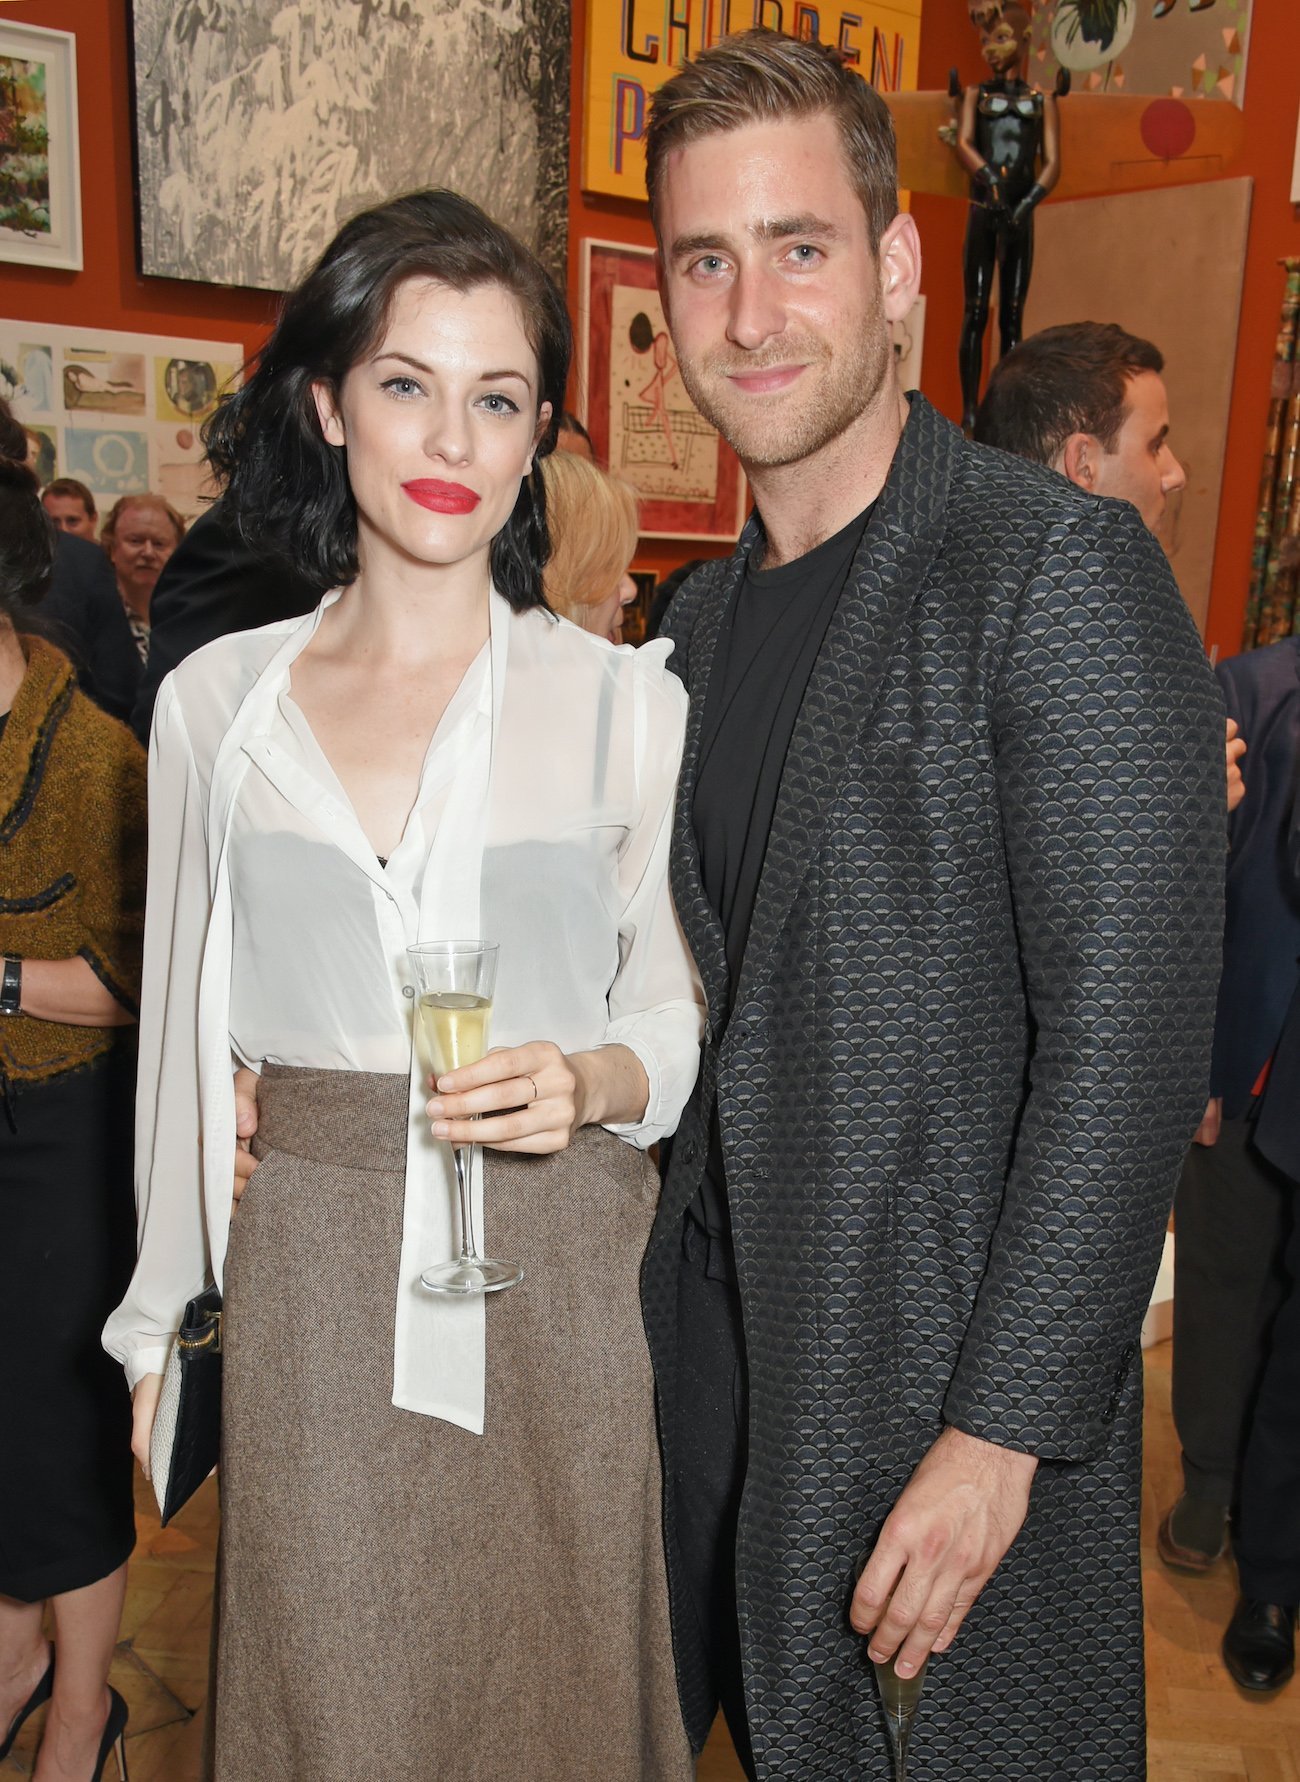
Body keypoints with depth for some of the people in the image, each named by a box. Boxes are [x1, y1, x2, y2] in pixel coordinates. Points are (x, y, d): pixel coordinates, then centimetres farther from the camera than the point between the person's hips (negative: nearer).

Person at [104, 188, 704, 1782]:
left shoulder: (627, 702, -3)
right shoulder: (213, 703, 1)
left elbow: (689, 1014, 4)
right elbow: (183, 1025, 8)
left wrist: (594, 1079, -18)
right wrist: (160, 1320, 12)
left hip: (557, 1279, -1)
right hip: (308, 1284, 1)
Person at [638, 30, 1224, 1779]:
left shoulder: (1061, 569, -16)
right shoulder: (704, 616, 7)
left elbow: (1127, 1039, -19)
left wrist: (1003, 1431, -19)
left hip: (951, 1370, -6)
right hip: (725, 1337, 6)